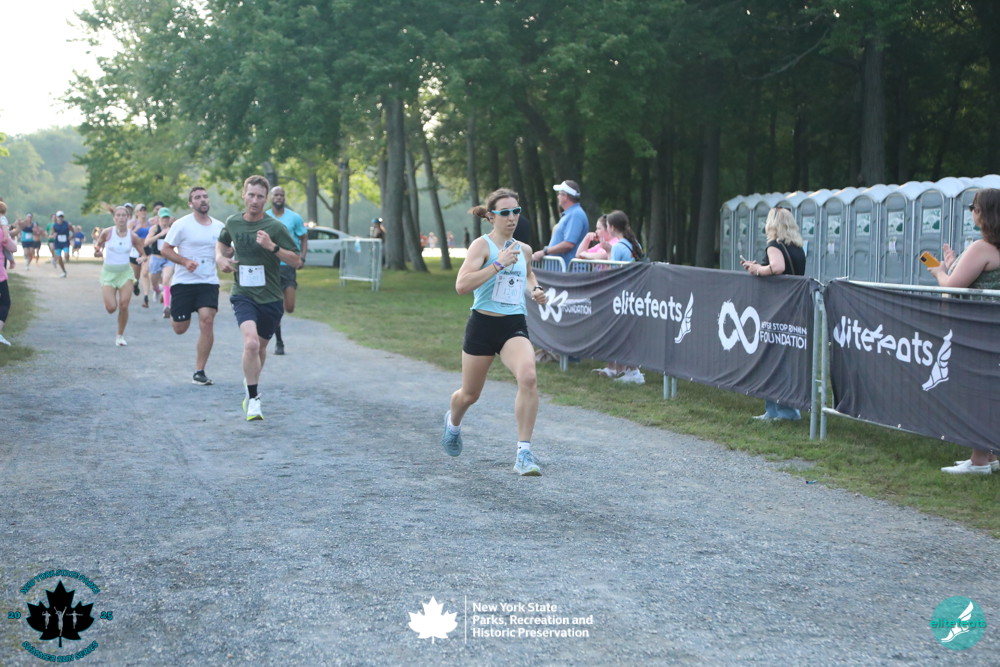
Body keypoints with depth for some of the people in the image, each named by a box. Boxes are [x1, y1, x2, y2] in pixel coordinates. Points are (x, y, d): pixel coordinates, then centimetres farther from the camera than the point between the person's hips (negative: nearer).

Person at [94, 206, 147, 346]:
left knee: (124, 307, -9)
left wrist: (142, 258, -15)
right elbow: (98, 245, 8)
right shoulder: (107, 232, -6)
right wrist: (98, 250, -15)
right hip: (108, 272, -1)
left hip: (125, 273, 1)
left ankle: (120, 335, 11)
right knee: (111, 308, -10)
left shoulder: (132, 237, -2)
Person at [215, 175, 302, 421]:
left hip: (270, 297, 0)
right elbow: (222, 242, 24)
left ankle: (251, 385, 47)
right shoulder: (233, 223, 1)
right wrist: (220, 257, 4)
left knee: (261, 346, 18)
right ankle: (253, 399, -13)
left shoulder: (275, 227, -9)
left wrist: (272, 247, -23)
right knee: (251, 342, -24)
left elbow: (296, 261, -9)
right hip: (243, 295, 0)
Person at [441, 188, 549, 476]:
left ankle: (524, 453, -19)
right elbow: (462, 284, -22)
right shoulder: (482, 245, -8)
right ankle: (453, 422, 51)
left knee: (528, 378, -26)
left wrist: (534, 289, 13)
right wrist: (498, 264, -25)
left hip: (515, 325, 3)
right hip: (483, 324, -3)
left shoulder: (524, 249, 10)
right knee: (470, 394, 13)